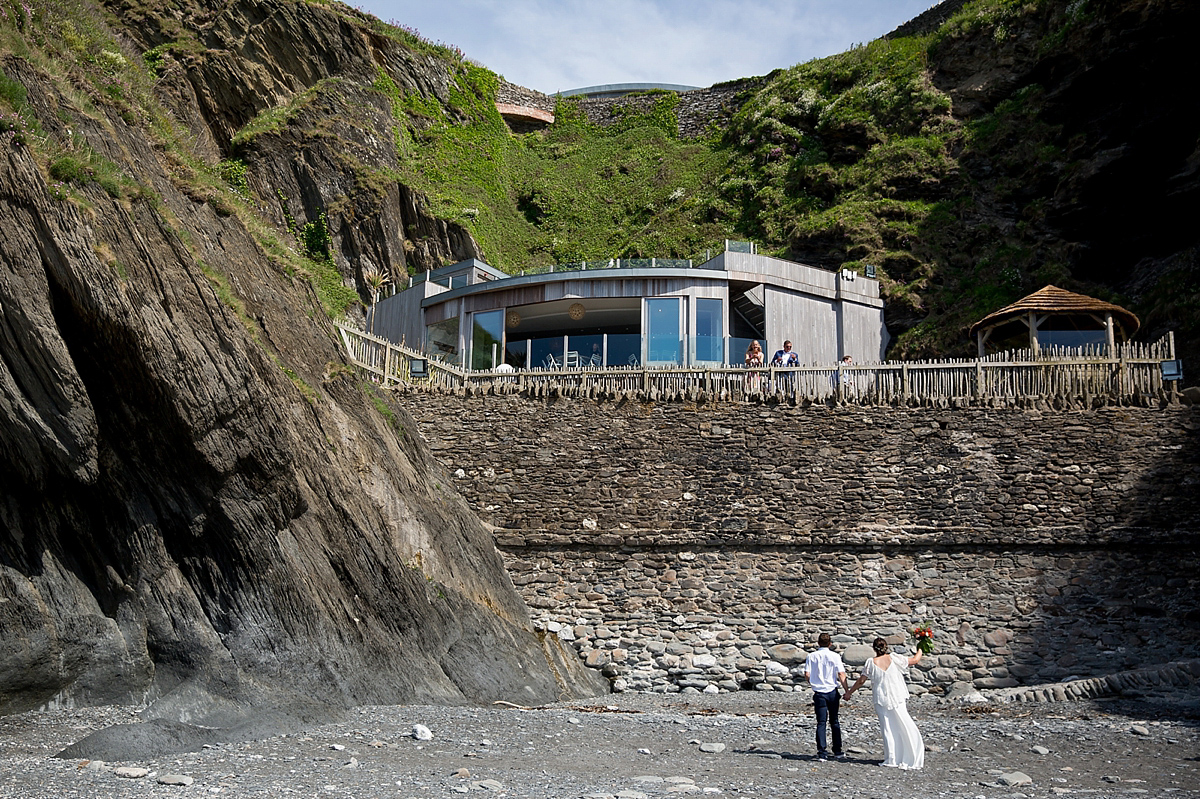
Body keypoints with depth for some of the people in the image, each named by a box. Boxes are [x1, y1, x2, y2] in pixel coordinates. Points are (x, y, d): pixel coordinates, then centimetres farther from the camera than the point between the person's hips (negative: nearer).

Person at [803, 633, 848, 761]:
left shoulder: (811, 656, 0)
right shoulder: (835, 656, -3)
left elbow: (807, 675, -4)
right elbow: (841, 675, -8)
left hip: (819, 692, 0)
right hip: (832, 691, 0)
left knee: (821, 722, 2)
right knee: (834, 721, 15)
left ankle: (822, 752, -8)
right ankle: (837, 750, 21)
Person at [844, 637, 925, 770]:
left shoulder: (872, 663, -4)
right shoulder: (894, 658, -4)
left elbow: (861, 681, 0)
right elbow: (915, 660, 4)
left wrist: (849, 692, 13)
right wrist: (920, 651, 25)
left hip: (881, 700, 0)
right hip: (898, 698, 0)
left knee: (888, 729, 5)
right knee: (903, 726, 6)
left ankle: (892, 759, 3)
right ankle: (910, 758, 7)